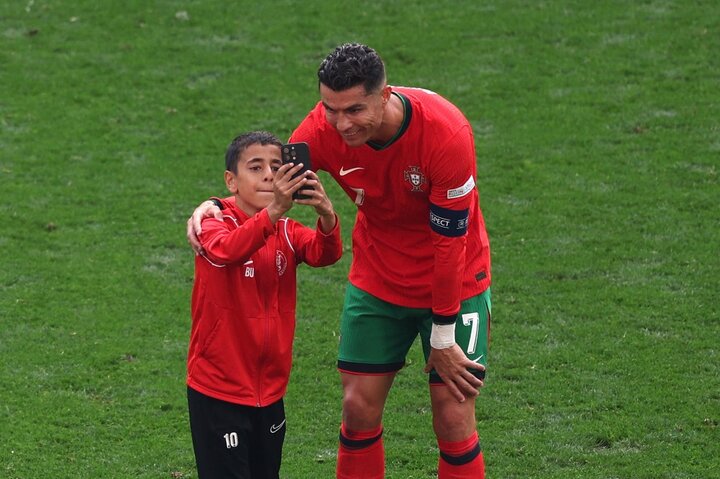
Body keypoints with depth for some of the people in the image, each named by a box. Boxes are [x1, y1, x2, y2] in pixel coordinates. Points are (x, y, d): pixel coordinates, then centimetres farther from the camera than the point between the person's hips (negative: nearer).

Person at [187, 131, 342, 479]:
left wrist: (326, 215, -37)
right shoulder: (215, 224, -12)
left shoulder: (287, 231, 5)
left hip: (270, 388, 6)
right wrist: (273, 211, -52)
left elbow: (325, 254, -15)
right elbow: (226, 250, -36)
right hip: (218, 389, -6)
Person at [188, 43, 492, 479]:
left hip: (454, 281, -3)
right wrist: (216, 208, -27)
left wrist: (443, 337, -17)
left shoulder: (445, 132, -30)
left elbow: (449, 239, -23)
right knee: (359, 407, 1)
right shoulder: (324, 128, -20)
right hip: (377, 281, 3)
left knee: (453, 418, -4)